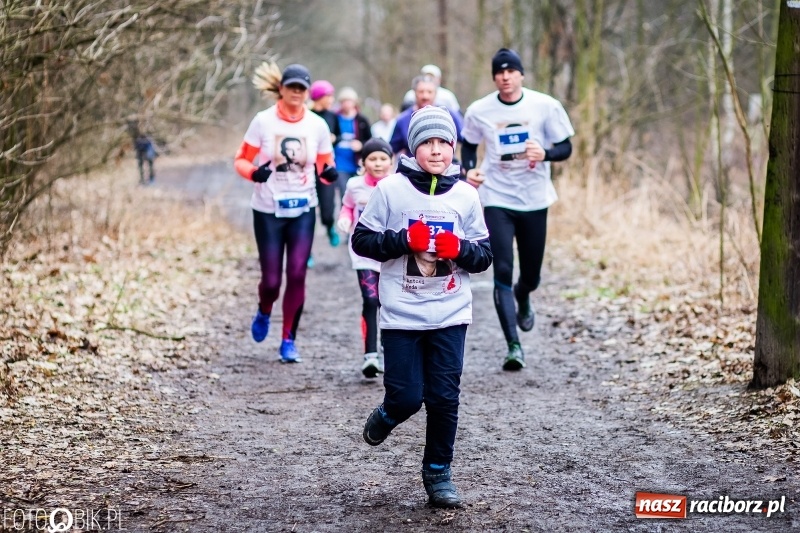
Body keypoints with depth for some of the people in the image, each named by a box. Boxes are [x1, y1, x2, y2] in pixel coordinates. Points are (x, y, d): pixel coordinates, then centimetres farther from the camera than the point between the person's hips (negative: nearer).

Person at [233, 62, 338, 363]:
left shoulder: (317, 125, 0)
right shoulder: (263, 121, -6)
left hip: (303, 211, 1)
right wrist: (253, 172, -25)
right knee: (271, 279, 0)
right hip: (268, 212, -1)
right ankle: (264, 314, 36)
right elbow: (241, 160, -3)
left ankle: (288, 340, 6)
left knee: (297, 275, -8)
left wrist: (329, 173, -16)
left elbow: (325, 167, 8)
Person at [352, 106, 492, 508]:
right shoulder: (391, 189, -5)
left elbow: (484, 255, 7)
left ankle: (438, 472, 19)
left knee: (444, 398, 3)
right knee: (407, 398, -1)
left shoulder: (466, 195, 1)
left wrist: (460, 249, -14)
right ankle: (386, 416, 34)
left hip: (451, 315, 2)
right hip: (402, 315, -2)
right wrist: (404, 240, -16)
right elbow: (362, 240, -2)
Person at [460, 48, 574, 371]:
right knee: (503, 272, -12)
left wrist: (544, 154, -22)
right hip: (497, 200, -1)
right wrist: (469, 170, -6)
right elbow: (468, 146, 14)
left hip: (535, 199, 1)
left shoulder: (545, 106, -5)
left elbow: (565, 148, -1)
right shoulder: (479, 111, -2)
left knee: (531, 273, 11)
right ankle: (513, 346, -11)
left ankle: (523, 300, 49)